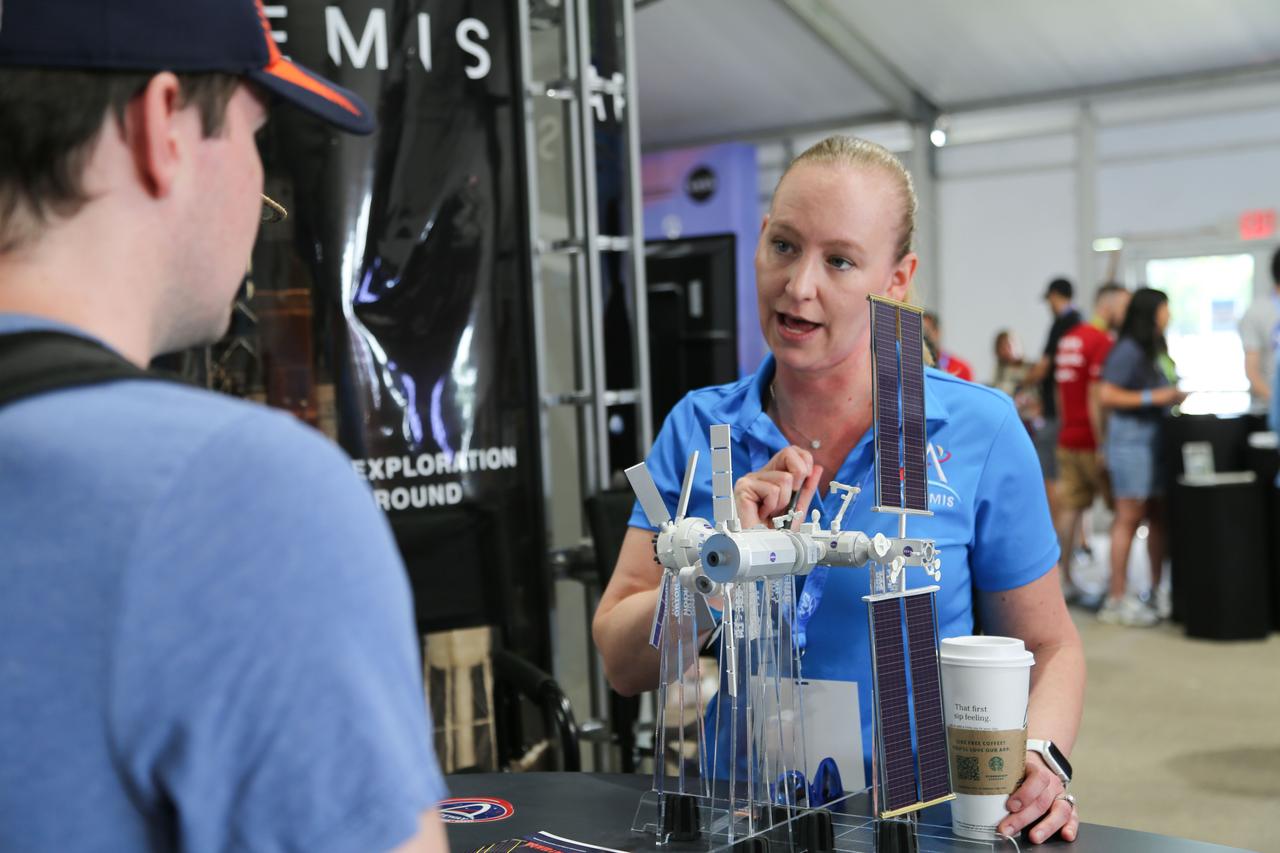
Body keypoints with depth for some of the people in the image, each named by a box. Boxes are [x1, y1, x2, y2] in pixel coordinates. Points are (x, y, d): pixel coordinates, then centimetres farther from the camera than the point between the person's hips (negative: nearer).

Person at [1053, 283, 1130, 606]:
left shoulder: (1069, 338, 14)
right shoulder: (1103, 342, -13)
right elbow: (1096, 398, -18)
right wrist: (1103, 447, -18)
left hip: (1068, 438, 8)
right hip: (1091, 441, -8)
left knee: (1069, 509, 8)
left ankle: (1065, 582, 10)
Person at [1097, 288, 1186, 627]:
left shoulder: (1157, 349, 14)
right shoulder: (1128, 350, -12)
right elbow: (1106, 395, -17)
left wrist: (1176, 396, 5)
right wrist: (1153, 397, -17)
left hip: (1156, 437, 9)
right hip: (1131, 437, -9)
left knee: (1159, 514, 12)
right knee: (1129, 516, -8)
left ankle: (1157, 590, 21)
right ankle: (1117, 599, -4)